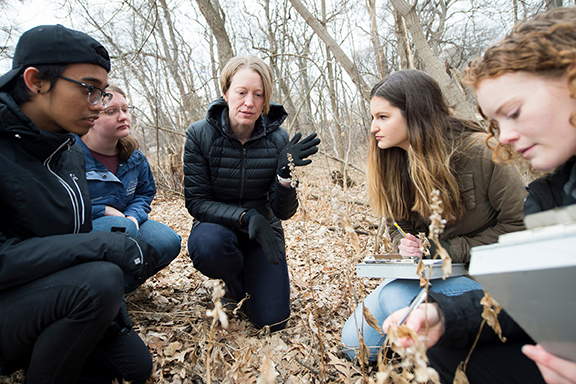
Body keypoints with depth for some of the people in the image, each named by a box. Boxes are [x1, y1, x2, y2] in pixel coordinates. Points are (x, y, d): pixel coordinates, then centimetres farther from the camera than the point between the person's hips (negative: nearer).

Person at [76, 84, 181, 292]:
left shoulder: (134, 157, 4)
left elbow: (145, 193, 15)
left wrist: (133, 216, -7)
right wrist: (104, 211, -18)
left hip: (122, 219, 6)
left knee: (168, 242, -17)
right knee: (123, 229, -36)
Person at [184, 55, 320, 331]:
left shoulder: (278, 139, -13)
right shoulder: (200, 134, -16)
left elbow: (284, 212, -14)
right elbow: (195, 201, -17)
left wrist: (285, 172, -33)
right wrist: (245, 216, -31)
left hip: (263, 230, 1)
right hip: (217, 226, -1)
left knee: (271, 320, -7)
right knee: (208, 244, -38)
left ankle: (247, 275, 27)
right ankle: (236, 284, 0)